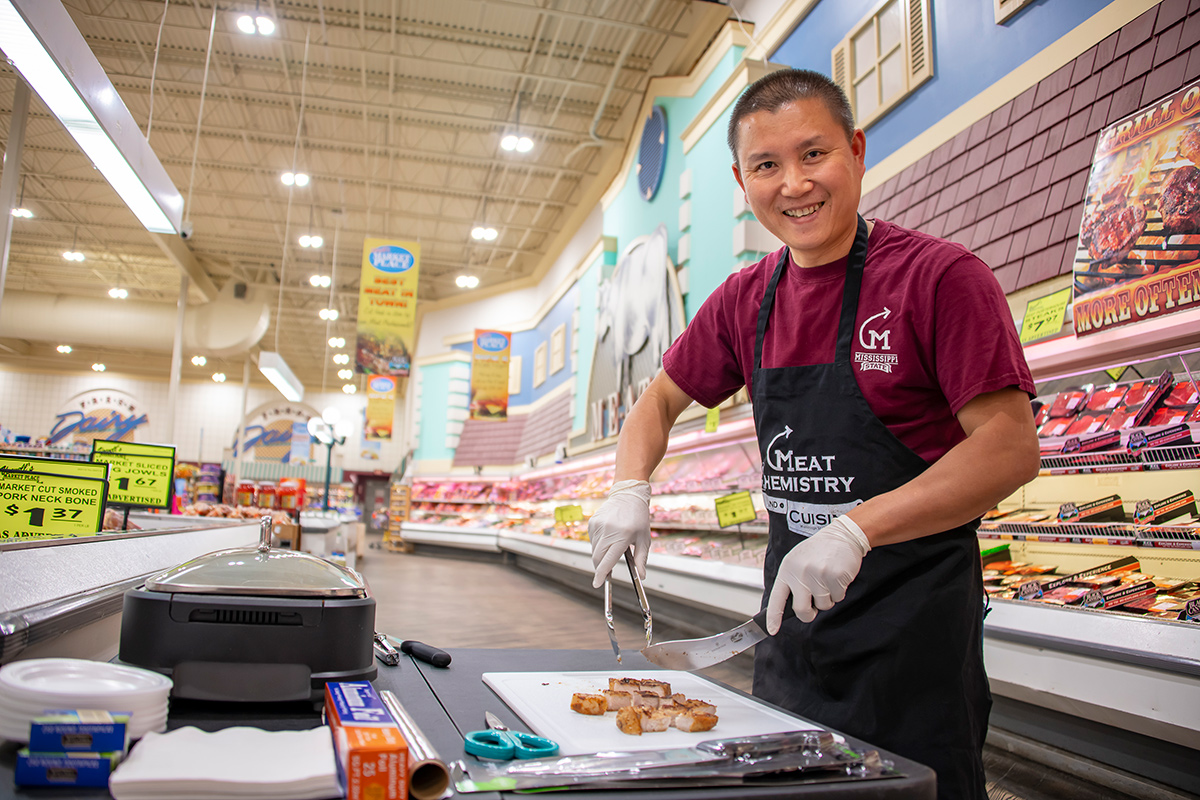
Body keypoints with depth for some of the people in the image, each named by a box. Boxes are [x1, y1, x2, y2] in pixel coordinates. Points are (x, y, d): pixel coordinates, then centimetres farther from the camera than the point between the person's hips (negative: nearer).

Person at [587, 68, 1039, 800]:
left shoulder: (940, 275, -14)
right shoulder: (746, 300, 4)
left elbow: (1012, 448, -19)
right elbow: (663, 398, 14)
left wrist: (855, 529, -28)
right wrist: (631, 490, -4)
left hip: (913, 625, -6)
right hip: (793, 611, 6)